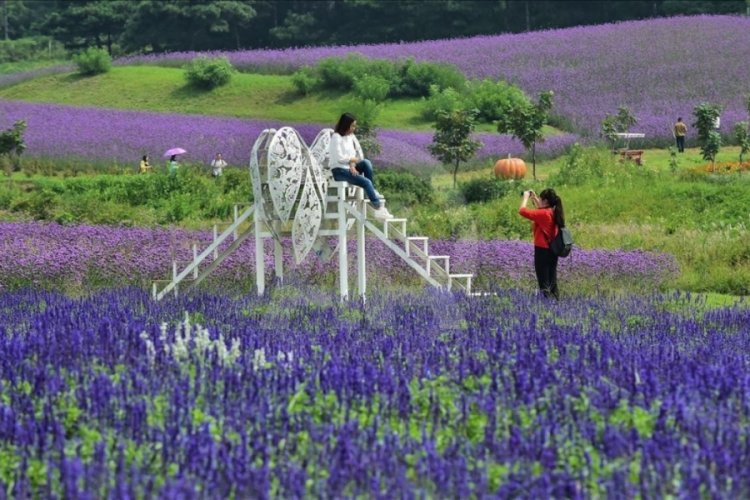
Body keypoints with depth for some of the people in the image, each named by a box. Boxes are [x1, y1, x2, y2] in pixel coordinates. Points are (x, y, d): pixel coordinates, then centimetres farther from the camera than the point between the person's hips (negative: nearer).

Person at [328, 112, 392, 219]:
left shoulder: (351, 136, 12)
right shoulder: (336, 137, -11)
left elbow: (358, 151, 10)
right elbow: (339, 158, -17)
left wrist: (352, 164, -8)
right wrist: (355, 159, -5)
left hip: (350, 168, 7)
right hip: (339, 170, -7)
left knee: (366, 163, -24)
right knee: (366, 182, -25)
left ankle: (373, 191, -17)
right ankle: (379, 209, -27)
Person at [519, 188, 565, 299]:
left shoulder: (543, 214, -19)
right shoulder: (554, 213, 5)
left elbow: (522, 210, -21)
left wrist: (526, 197, -7)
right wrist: (534, 198, 21)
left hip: (542, 250, -8)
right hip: (553, 250, 8)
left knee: (544, 283, -4)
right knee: (552, 281, 14)